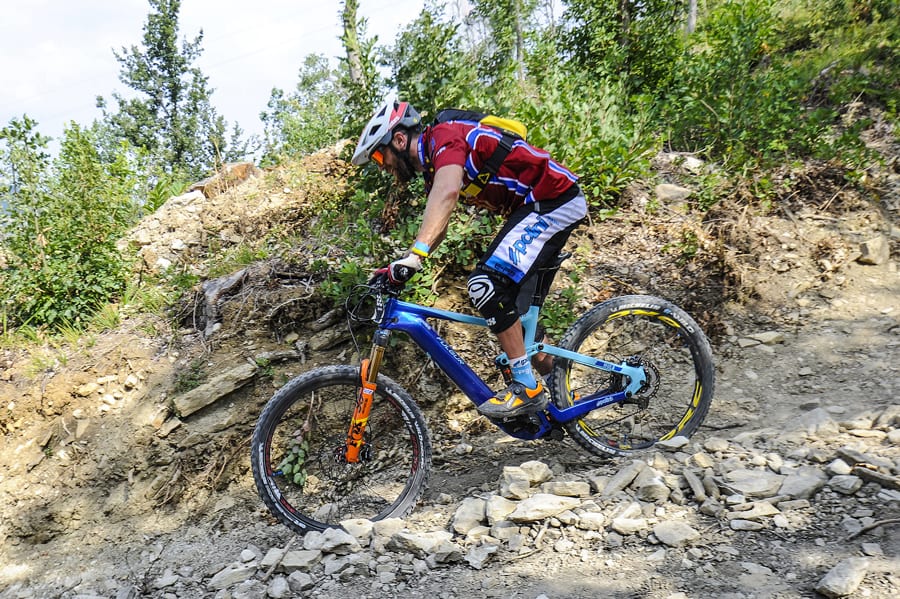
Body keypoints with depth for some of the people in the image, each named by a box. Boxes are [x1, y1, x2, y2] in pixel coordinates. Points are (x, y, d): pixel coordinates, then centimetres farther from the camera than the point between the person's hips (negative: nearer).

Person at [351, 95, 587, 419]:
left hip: (554, 201, -10)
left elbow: (448, 192, -34)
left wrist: (413, 256, -41)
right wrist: (401, 267, 10)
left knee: (485, 284, -19)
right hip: (539, 206, 11)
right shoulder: (434, 166, 15)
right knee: (514, 307, 12)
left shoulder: (444, 135, -14)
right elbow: (436, 225, 18)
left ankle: (526, 387, -10)